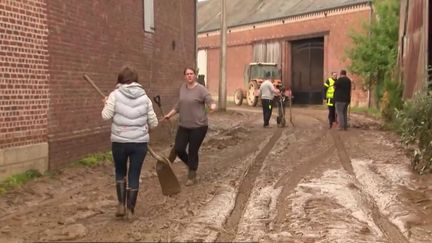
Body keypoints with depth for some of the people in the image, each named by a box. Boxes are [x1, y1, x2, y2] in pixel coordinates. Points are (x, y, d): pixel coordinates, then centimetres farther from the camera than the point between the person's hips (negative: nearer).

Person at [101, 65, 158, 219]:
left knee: (120, 172, 21)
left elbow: (106, 116, -8)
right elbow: (154, 122, 5)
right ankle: (130, 210, 15)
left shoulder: (115, 95, -5)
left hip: (120, 141, -1)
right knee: (134, 175, 11)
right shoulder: (144, 97, 4)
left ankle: (121, 205, 13)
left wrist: (106, 104, 11)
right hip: (140, 142, 1)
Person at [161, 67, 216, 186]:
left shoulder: (201, 89, -11)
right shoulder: (182, 88, 9)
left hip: (198, 126, -6)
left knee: (193, 151, 1)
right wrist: (169, 114, 17)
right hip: (183, 126, 6)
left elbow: (210, 102, -18)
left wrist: (212, 106, -39)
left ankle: (192, 177, 20)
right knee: (178, 149, 1)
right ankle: (190, 165, 31)